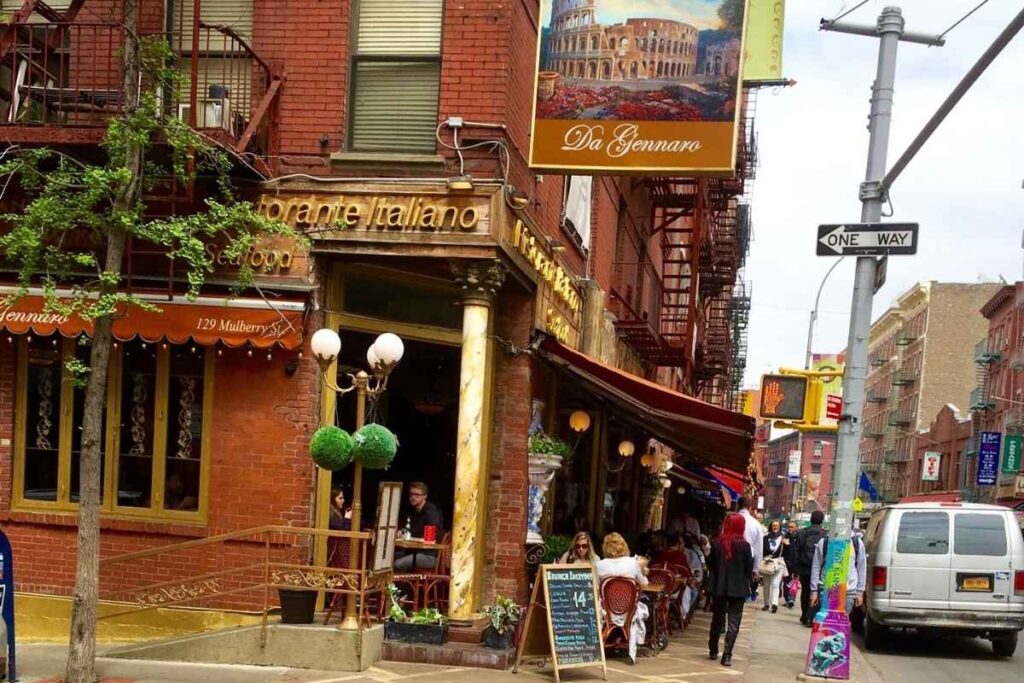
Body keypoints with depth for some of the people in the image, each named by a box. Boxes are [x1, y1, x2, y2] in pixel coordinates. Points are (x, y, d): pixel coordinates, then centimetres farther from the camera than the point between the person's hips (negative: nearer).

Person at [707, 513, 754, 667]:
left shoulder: (717, 543, -5)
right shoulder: (744, 545, -12)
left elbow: (710, 564, 1)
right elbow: (749, 568, -6)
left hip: (719, 586, 3)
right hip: (738, 588, -3)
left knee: (717, 618, 18)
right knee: (733, 621, 2)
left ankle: (713, 651, 27)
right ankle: (727, 655, -6)